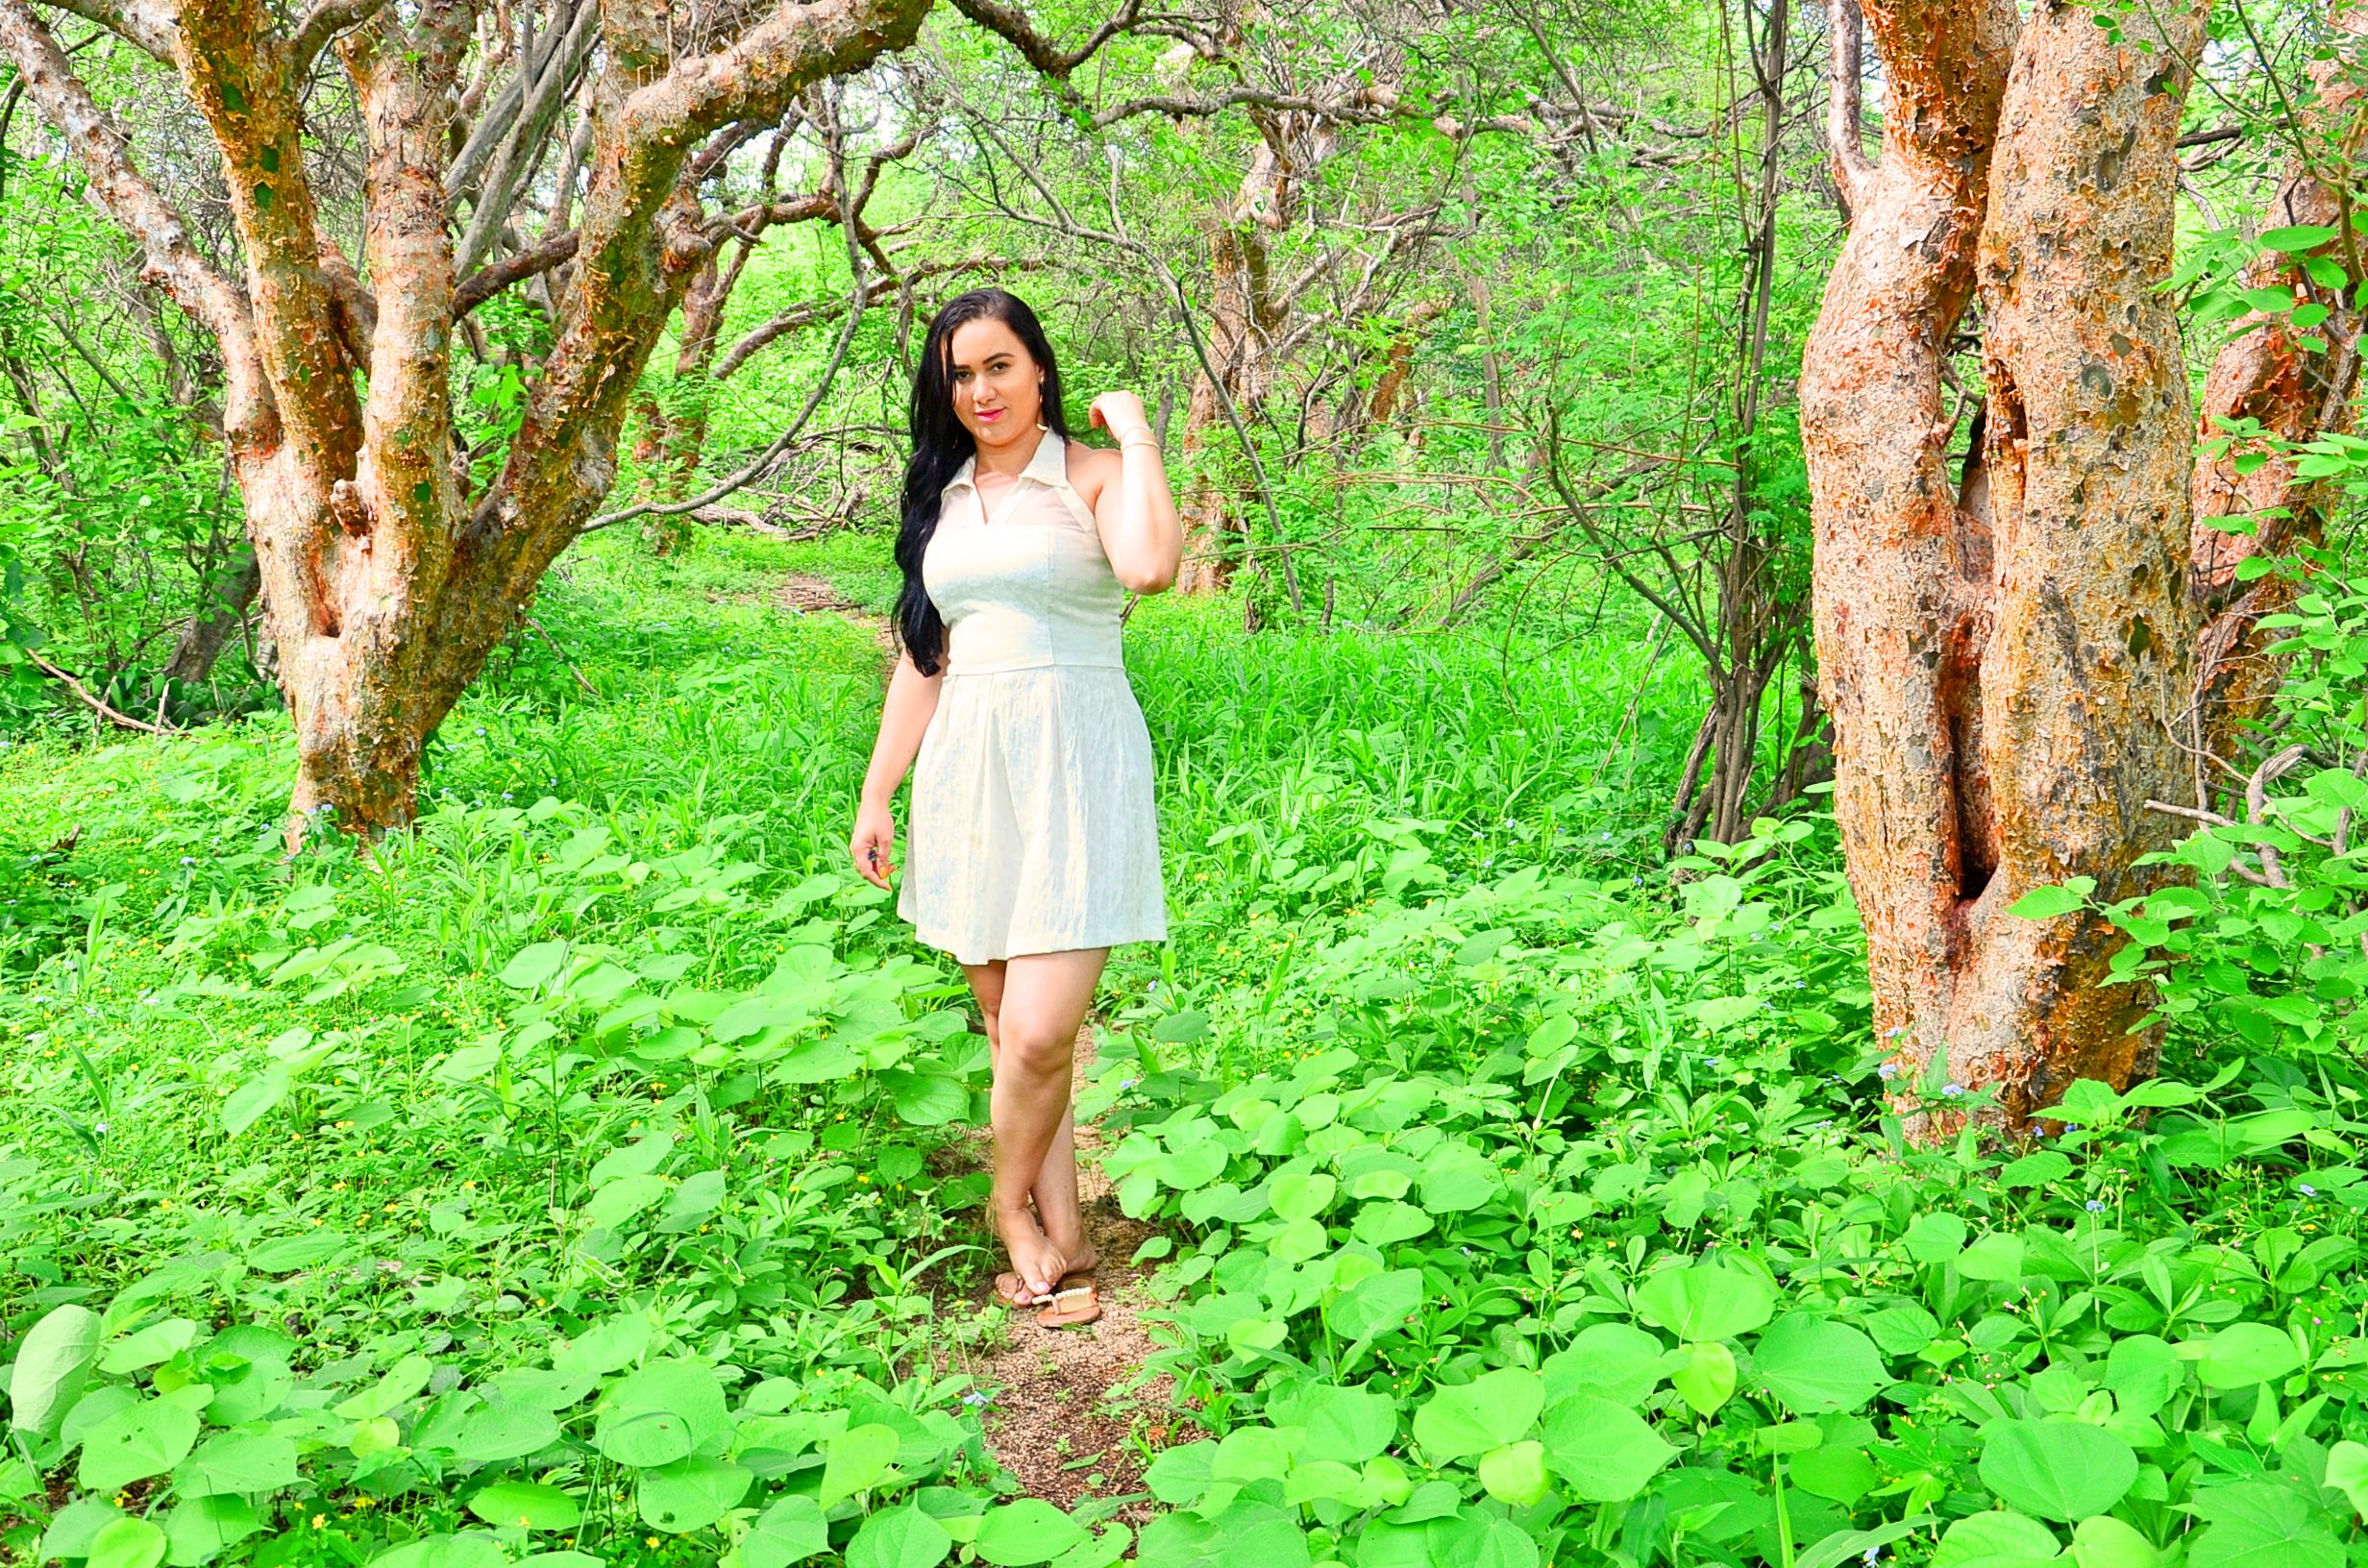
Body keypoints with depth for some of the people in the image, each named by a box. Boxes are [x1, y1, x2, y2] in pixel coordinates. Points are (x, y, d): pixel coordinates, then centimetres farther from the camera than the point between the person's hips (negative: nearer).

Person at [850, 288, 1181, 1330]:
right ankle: (1060, 1240, 20)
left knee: (1039, 1034, -13)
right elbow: (923, 656, 18)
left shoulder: (1092, 475, -2)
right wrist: (877, 793, 15)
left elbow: (1150, 568, -25)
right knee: (1006, 1026, 7)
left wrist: (1135, 432, -12)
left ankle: (1012, 1202, 14)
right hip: (969, 766, 6)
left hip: (1076, 767, -5)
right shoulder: (943, 496, 16)